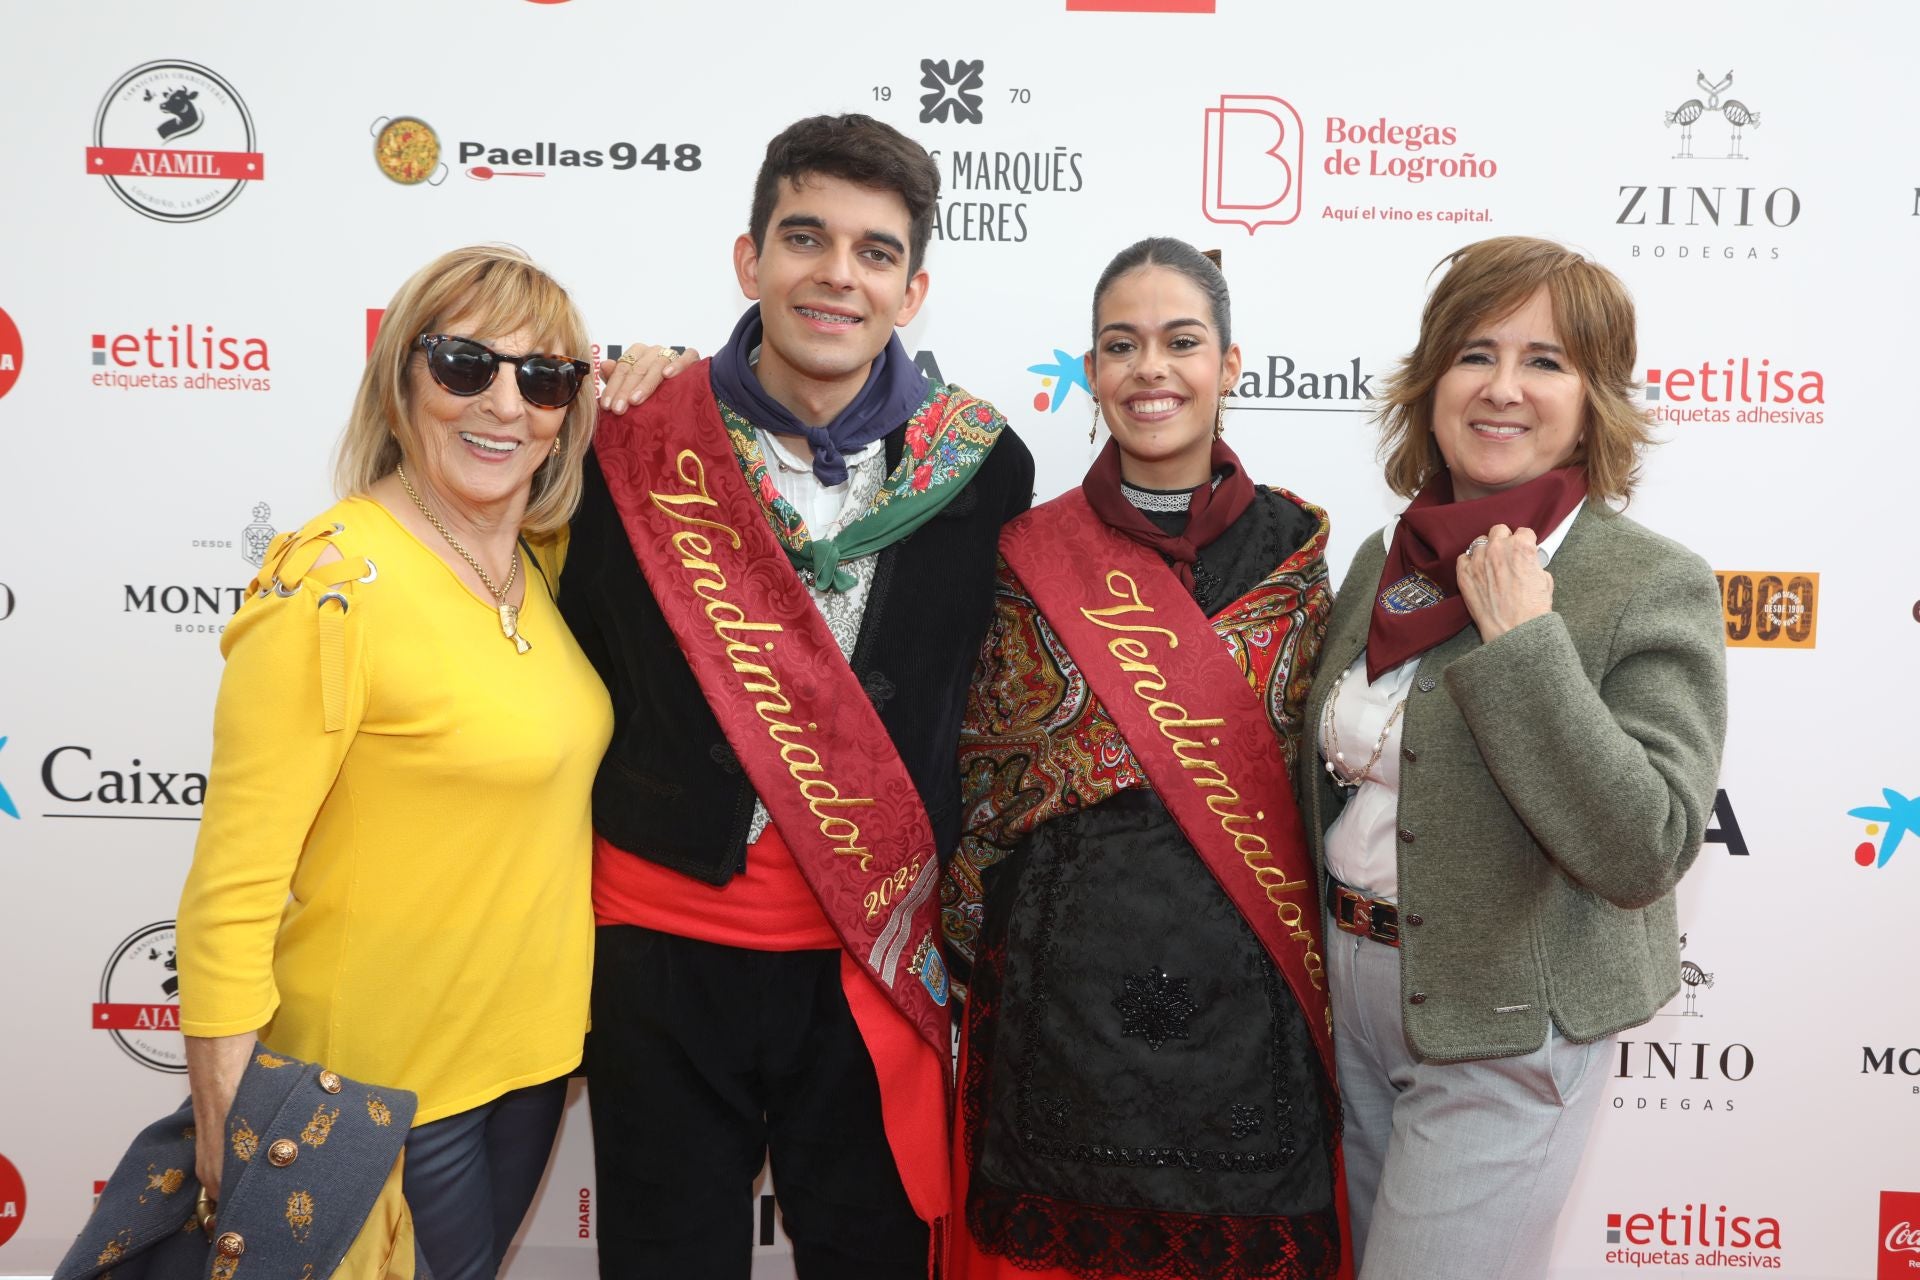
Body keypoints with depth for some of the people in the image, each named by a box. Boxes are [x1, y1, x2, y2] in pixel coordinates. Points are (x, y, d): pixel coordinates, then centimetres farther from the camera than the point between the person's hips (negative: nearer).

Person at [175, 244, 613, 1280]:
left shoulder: (541, 562, 0)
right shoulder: (332, 584, -22)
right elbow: (234, 886, -20)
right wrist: (231, 1137, -18)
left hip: (535, 1044, 7)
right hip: (383, 1083, -7)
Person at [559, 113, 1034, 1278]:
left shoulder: (982, 467, -3)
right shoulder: (638, 442, -5)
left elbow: (984, 700, 7)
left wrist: (948, 899, 7)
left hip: (878, 959, 1)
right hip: (665, 944, 0)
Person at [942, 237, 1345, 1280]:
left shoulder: (1294, 547, 2)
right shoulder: (1031, 555, 1)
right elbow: (981, 774, 6)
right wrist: (971, 941, 3)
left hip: (1245, 985, 0)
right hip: (1065, 984, 0)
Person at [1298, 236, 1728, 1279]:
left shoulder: (1654, 588, -14)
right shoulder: (1386, 561, 4)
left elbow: (1646, 852, -25)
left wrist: (1524, 643, -26)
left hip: (1502, 1032, -6)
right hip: (1355, 993, 6)